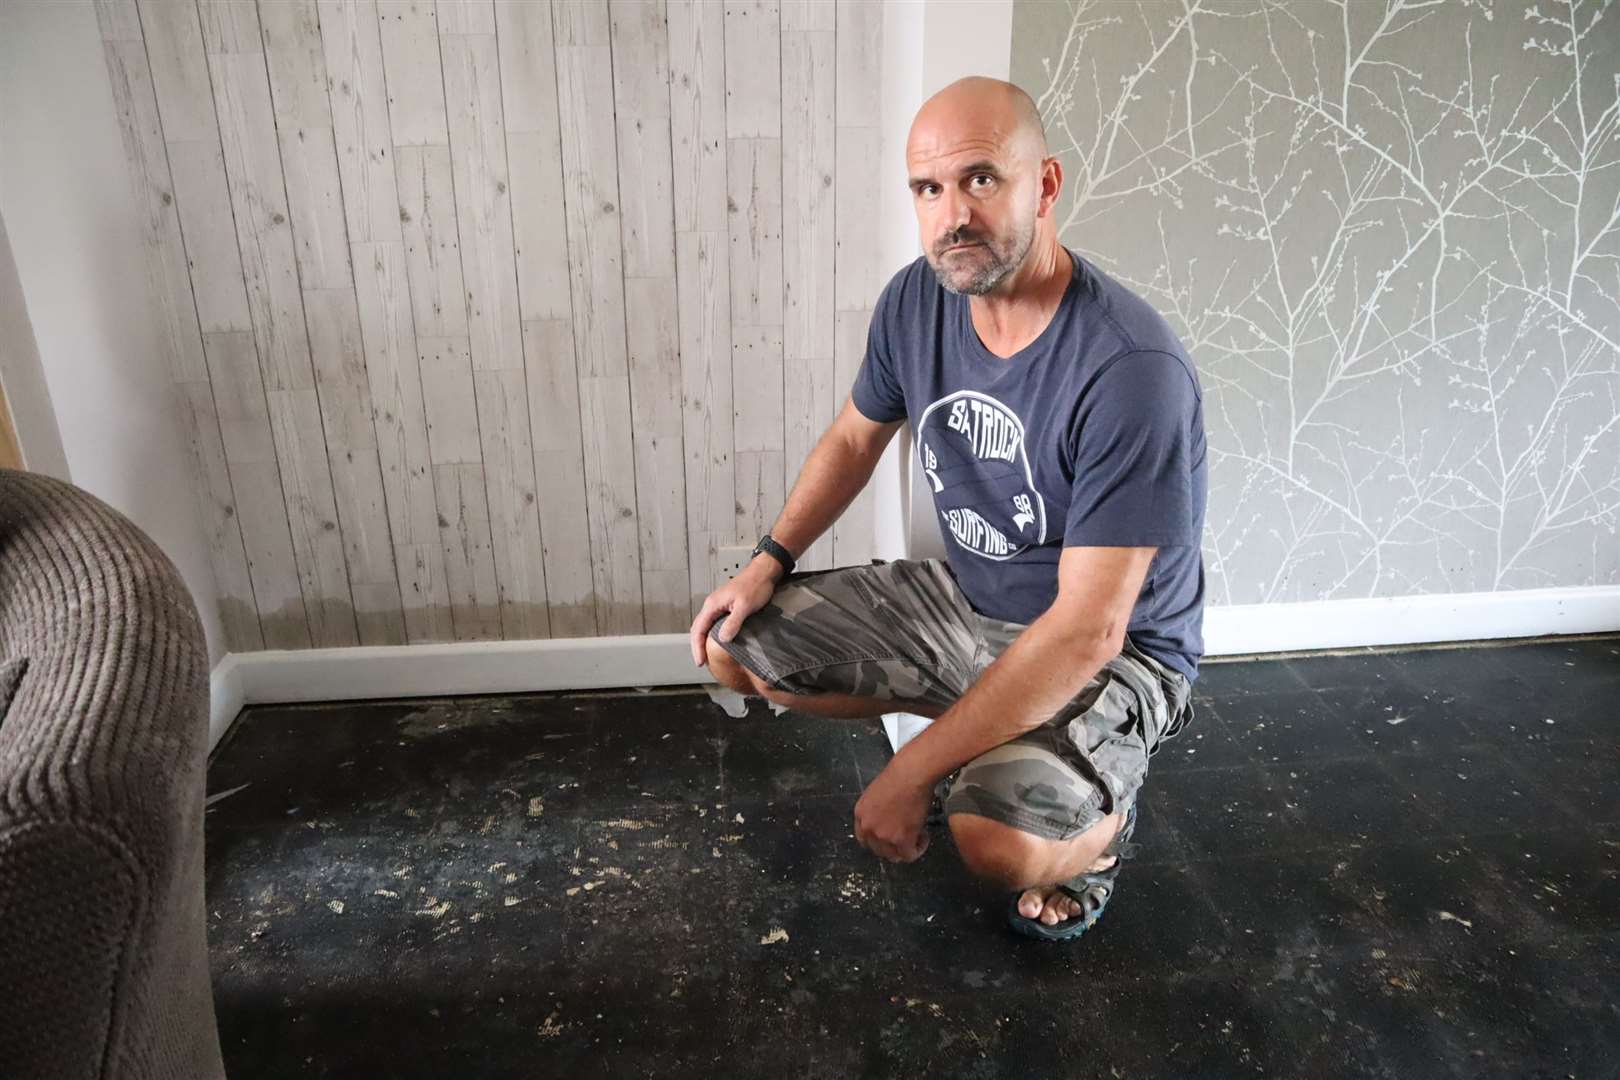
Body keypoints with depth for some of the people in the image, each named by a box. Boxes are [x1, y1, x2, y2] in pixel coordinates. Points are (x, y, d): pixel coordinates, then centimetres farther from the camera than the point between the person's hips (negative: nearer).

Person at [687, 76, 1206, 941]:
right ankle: (969, 732, 17)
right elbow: (854, 438, 10)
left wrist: (911, 771, -28)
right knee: (731, 647, 0)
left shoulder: (1131, 369, -30)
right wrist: (768, 563, -3)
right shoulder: (916, 301, -9)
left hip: (1113, 653, -6)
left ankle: (1098, 823, 6)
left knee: (995, 837, -35)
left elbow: (1087, 631, -30)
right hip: (962, 597, 7)